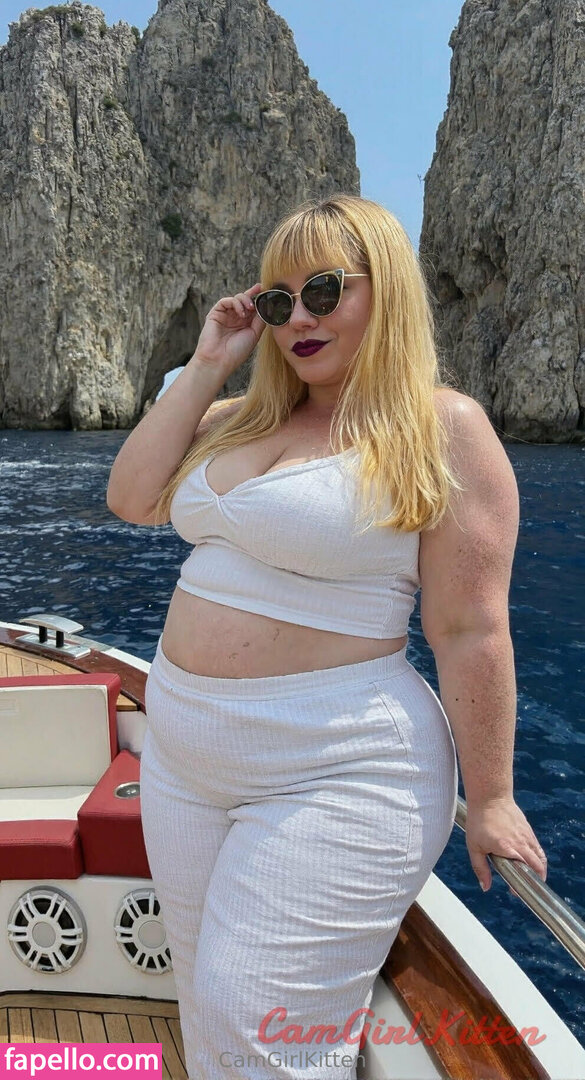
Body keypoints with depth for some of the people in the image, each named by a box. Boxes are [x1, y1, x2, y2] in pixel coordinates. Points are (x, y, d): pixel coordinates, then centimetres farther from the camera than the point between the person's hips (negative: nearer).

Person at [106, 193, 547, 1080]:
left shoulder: (443, 427, -12)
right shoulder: (241, 418, 8)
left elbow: (471, 632, -14)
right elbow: (132, 499, 3)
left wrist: (490, 799, -9)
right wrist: (206, 367, 1)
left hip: (333, 775, -7)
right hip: (183, 755, 8)